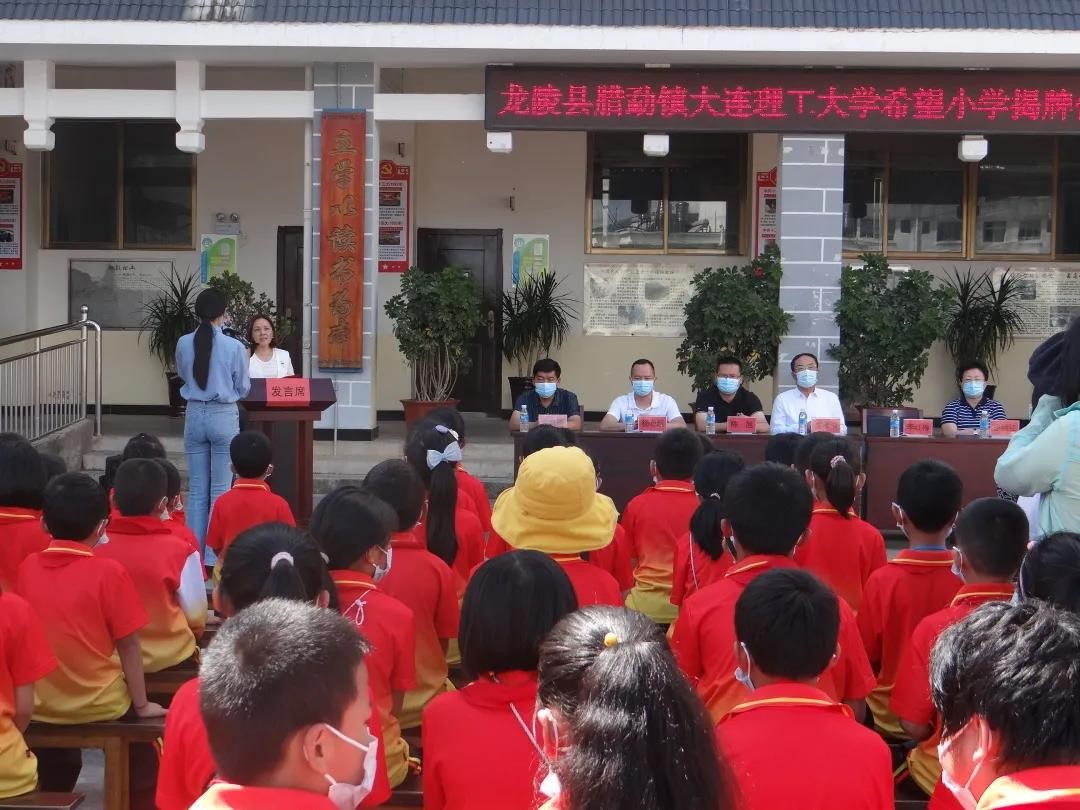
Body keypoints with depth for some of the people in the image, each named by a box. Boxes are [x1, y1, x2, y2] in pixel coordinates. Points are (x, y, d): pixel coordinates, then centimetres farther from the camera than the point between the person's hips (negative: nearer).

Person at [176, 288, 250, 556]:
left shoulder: (183, 344, -3)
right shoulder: (234, 347, -12)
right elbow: (243, 388, 0)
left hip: (195, 415, 3)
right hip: (224, 416, -3)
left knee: (197, 489, 11)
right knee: (220, 490, 4)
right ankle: (214, 554, 4)